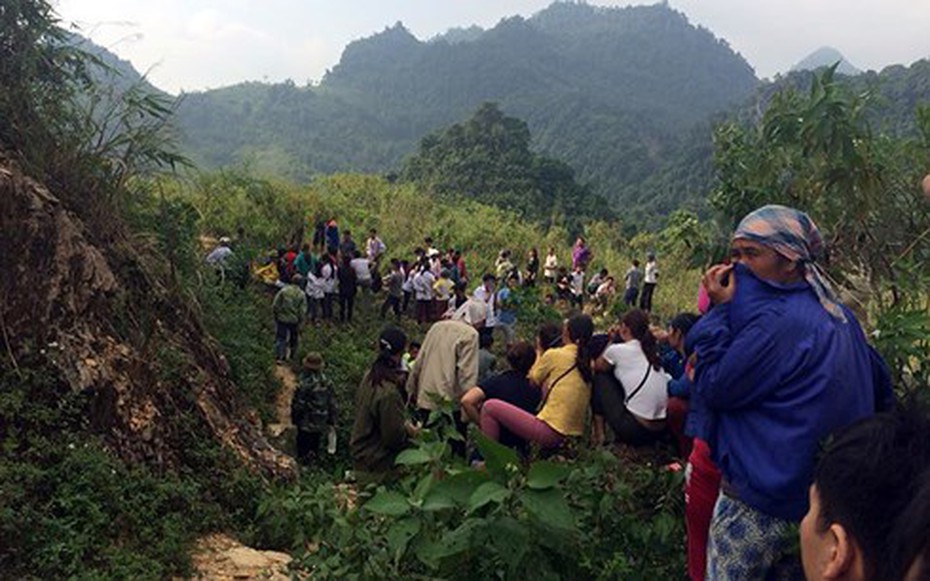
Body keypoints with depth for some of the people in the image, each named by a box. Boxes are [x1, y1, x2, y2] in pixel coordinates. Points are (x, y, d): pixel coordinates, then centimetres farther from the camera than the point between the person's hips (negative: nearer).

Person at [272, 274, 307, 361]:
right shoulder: (302, 295, -11)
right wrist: (300, 321, 2)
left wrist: (276, 314, 8)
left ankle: (279, 355, 1)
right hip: (294, 320, 1)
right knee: (293, 338, 21)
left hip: (282, 318, -1)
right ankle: (293, 355, 35)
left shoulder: (283, 290, -12)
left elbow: (275, 305, -9)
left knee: (280, 338, 9)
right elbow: (302, 311, -10)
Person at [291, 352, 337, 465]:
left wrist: (294, 418, 2)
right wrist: (332, 421, 12)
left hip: (306, 424, -5)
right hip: (321, 424, 5)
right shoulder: (327, 383, -5)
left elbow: (298, 405, -15)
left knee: (303, 448, 9)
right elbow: (332, 404, 2)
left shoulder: (305, 385, -23)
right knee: (315, 445, 19)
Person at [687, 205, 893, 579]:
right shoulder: (836, 315, 6)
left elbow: (713, 390, -20)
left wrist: (720, 309, -16)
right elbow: (879, 385, 16)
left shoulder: (778, 321, -23)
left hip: (760, 501, -9)